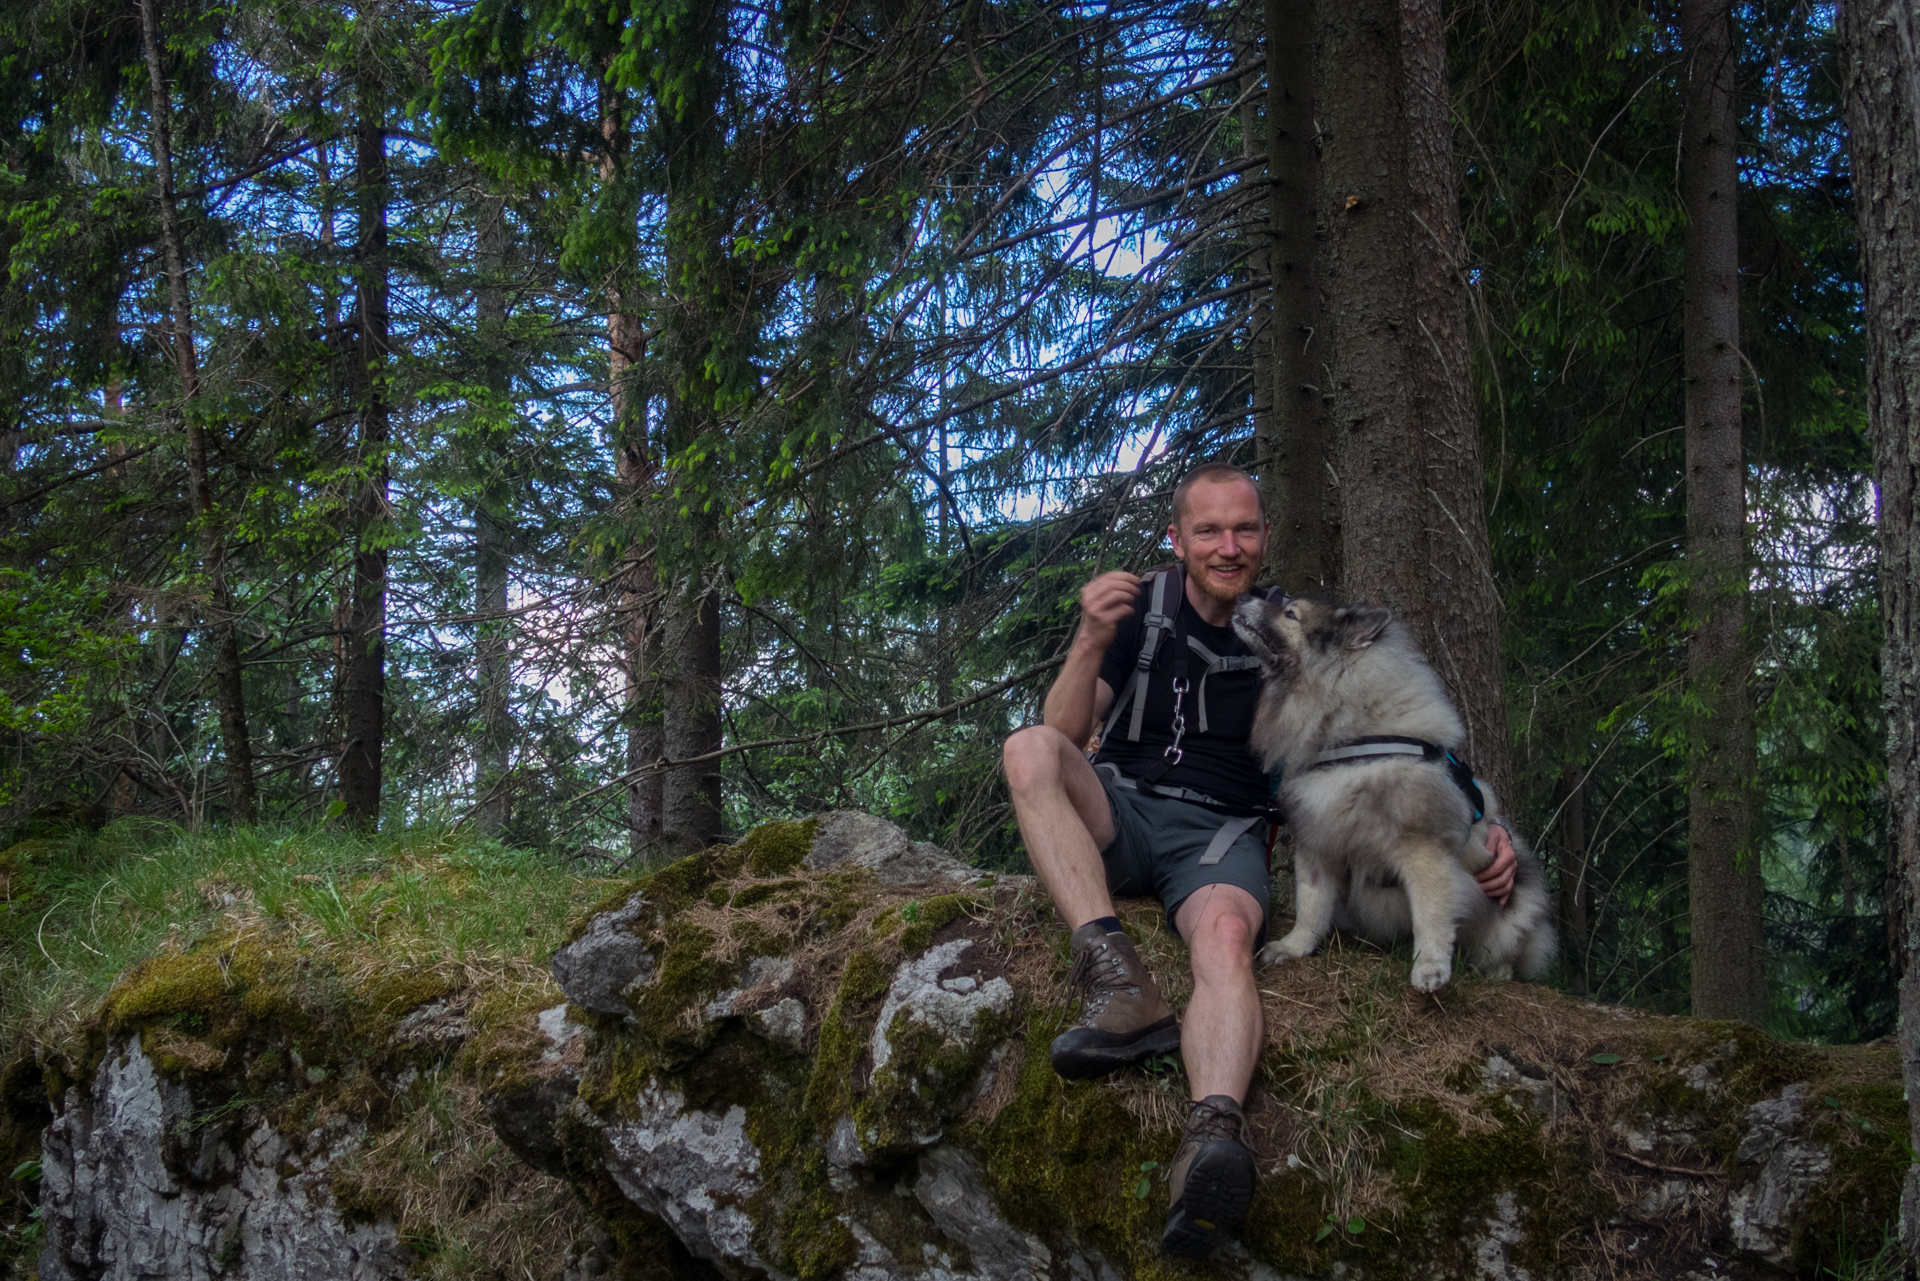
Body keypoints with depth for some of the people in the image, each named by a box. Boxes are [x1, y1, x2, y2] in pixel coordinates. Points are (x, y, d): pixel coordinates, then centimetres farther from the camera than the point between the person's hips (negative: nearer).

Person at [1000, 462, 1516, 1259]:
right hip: (1122, 811, 2)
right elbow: (1066, 735, -1)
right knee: (1028, 750, -29)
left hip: (1220, 832, -1)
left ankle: (1213, 1137, -66)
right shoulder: (1143, 615, 8)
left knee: (1226, 933, -37)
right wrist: (1091, 643, -20)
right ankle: (1118, 981, -43)